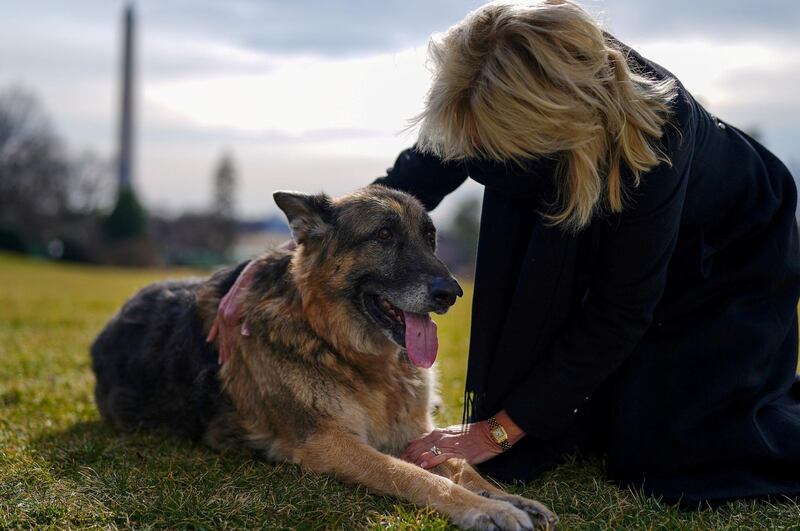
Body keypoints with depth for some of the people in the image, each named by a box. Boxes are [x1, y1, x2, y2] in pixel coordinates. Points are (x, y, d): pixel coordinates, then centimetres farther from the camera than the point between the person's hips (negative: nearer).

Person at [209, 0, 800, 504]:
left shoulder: (650, 129, -42)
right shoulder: (493, 100, -28)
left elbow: (618, 310, -33)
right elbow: (404, 186, -14)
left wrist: (500, 430, -30)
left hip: (734, 255, -4)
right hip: (613, 245, 5)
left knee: (662, 452, -13)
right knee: (588, 426, -3)